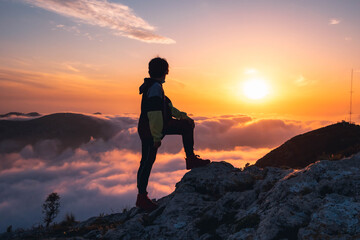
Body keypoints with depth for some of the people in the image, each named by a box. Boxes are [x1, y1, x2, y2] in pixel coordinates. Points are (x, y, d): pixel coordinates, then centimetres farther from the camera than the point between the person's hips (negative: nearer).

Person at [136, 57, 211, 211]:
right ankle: (142, 197, 12)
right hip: (150, 130, -10)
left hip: (161, 125, 10)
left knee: (187, 126, 12)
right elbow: (154, 114, -27)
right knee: (148, 161, -1)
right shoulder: (155, 87, -22)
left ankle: (191, 159, 15)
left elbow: (166, 105, 22)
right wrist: (157, 137, -26)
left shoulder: (153, 86, 11)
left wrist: (182, 115, 21)